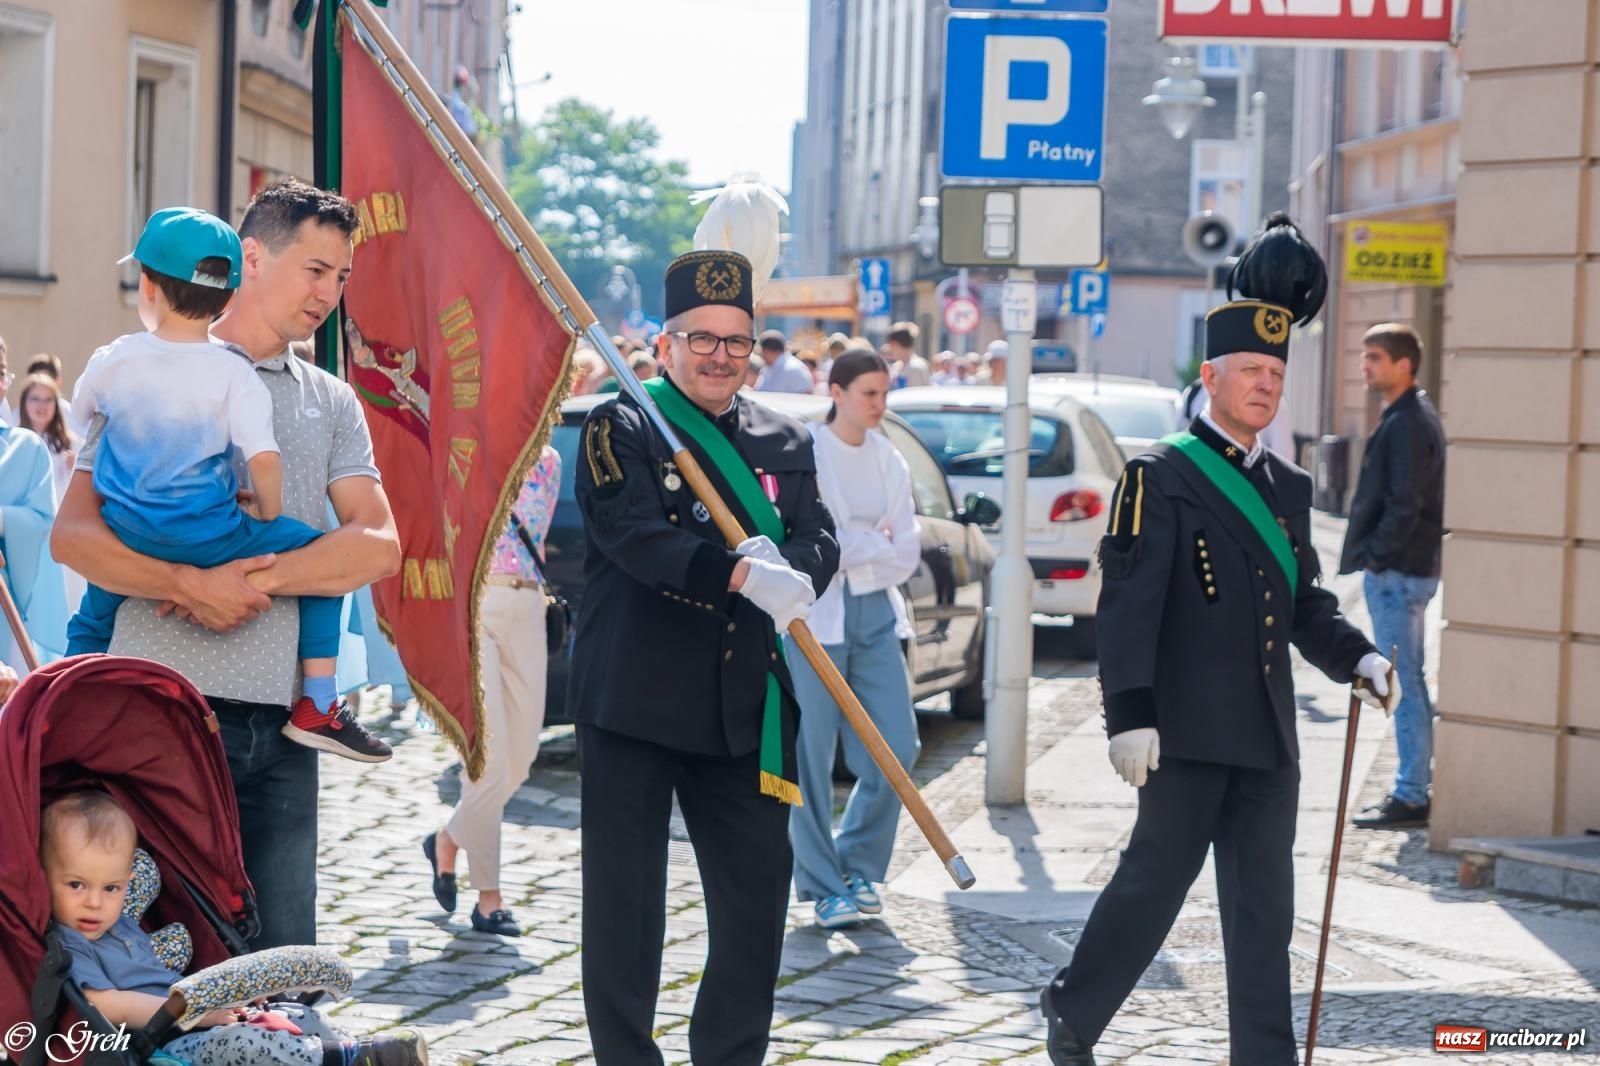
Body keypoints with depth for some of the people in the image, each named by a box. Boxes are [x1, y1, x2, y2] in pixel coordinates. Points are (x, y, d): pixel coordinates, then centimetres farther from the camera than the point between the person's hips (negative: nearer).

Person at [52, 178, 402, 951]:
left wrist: (261, 577, -12)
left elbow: (378, 545, 3)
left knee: (280, 964, 4)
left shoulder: (332, 403, 16)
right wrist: (193, 584, -18)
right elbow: (73, 533, -4)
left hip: (280, 717, 4)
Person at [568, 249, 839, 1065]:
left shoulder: (786, 444, 13)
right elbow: (636, 536, -18)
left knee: (759, 889, 6)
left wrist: (788, 567, -21)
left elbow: (820, 545, 4)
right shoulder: (621, 429, -2)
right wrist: (746, 576, -30)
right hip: (632, 698, -4)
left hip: (744, 711, 5)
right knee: (623, 897, 2)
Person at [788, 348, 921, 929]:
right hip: (814, 617, -5)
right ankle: (823, 886, 7)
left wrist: (852, 549, -8)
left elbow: (907, 555, 7)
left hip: (875, 615, 5)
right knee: (812, 755, -3)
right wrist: (876, 544, -9)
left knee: (897, 748, 0)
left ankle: (858, 865, 19)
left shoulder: (888, 461, 12)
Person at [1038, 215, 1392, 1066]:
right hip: (1190, 730, -6)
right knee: (1160, 873, 1)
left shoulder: (1288, 489, 16)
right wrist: (1130, 713, -19)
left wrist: (1355, 657, 2)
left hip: (1268, 736, 6)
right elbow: (1128, 605, -11)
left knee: (1265, 903, 6)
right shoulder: (1161, 478, -5)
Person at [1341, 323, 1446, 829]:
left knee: (1403, 683, -6)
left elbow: (1404, 503, -22)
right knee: (1408, 681, 15)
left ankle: (1410, 796, -2)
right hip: (1406, 568, 11)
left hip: (1396, 572, -11)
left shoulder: (1407, 425, -17)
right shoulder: (1413, 416, 15)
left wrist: (1377, 556, -17)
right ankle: (1415, 785, 21)